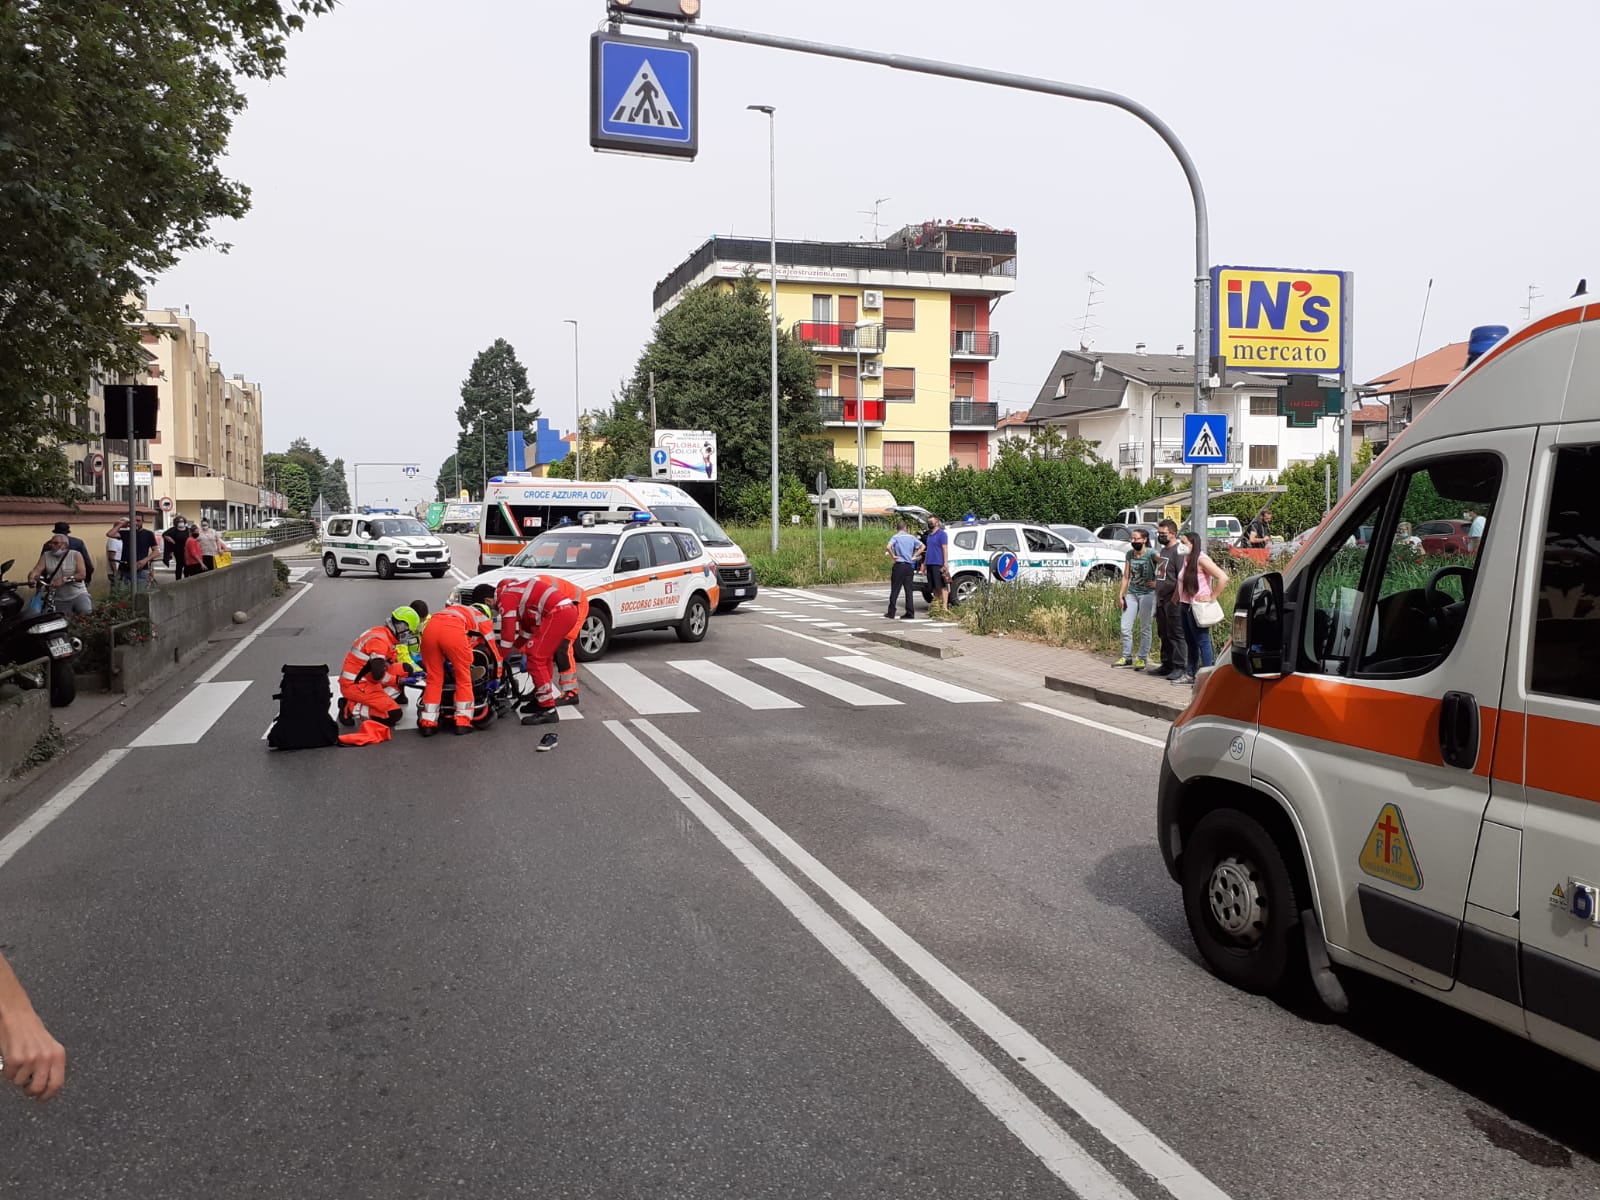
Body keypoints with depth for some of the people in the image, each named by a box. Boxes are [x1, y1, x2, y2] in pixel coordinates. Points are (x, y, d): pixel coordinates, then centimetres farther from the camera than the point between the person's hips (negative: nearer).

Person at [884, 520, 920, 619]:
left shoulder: (896, 537, -5)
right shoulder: (911, 537, 9)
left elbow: (888, 547, -23)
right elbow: (922, 546, 11)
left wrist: (892, 556, -10)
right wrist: (914, 556, 8)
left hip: (899, 565, -4)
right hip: (909, 566, 4)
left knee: (895, 590, 1)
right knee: (908, 590, 6)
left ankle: (891, 613, 3)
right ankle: (910, 614, 3)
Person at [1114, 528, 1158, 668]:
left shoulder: (1151, 554, -11)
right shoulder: (1130, 554, 7)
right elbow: (1126, 576, 10)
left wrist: (1158, 582, -20)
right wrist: (1121, 594, 6)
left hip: (1147, 594, -6)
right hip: (1131, 594, 6)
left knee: (1145, 628, 4)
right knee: (1125, 627, 5)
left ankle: (1141, 659, 11)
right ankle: (1127, 657, 16)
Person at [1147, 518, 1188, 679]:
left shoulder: (1178, 551, -13)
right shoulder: (1163, 551, 18)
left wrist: (1174, 599, -20)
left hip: (1172, 602, -10)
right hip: (1161, 600, 10)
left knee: (1176, 635, -6)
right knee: (1164, 634, 16)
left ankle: (1179, 667, -3)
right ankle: (1166, 665, 24)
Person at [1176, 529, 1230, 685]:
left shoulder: (1201, 559, -14)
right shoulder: (1187, 560, 13)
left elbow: (1223, 577, -22)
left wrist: (1212, 597, -18)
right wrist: (1178, 599, 16)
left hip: (1197, 607, -9)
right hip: (1185, 605, 9)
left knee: (1202, 641, -6)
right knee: (1190, 641, 14)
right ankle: (1190, 674, 22)